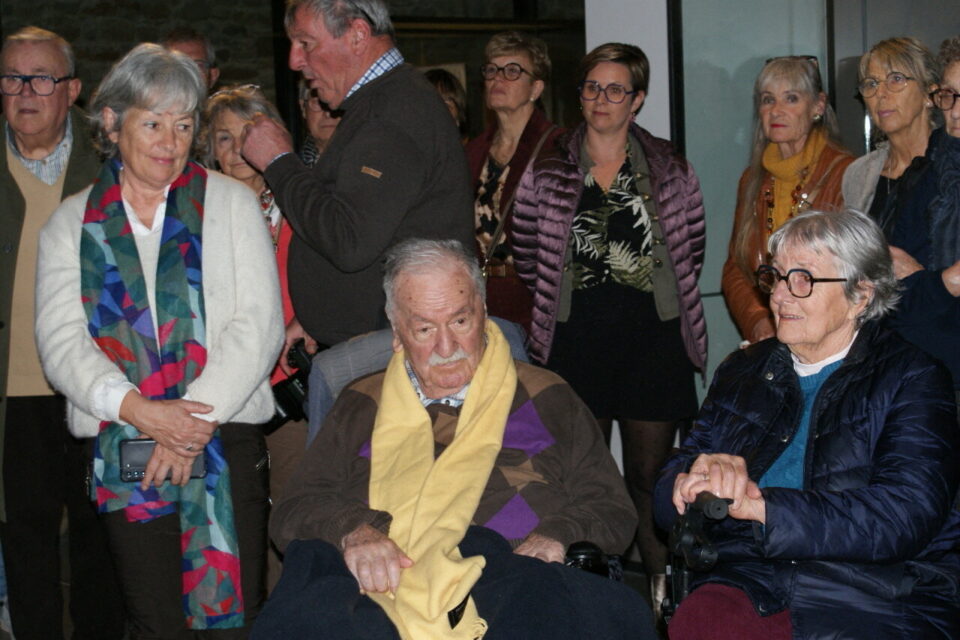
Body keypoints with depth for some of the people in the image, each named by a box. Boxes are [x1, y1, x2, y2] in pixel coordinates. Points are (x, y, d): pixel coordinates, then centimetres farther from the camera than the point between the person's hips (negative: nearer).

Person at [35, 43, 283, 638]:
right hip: (122, 448, 1)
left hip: (224, 439, -1)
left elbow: (259, 323, -2)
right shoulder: (71, 223, 11)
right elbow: (61, 340, 1)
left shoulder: (232, 202, 7)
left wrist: (200, 416, -13)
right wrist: (137, 409, -15)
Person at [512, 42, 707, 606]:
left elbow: (690, 253, 12)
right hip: (576, 342, 1)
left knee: (651, 474, 2)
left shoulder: (671, 170, 6)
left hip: (654, 339, 0)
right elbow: (529, 258, 10)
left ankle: (661, 594, 10)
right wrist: (562, 302, 8)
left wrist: (662, 298, 8)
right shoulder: (548, 173, 6)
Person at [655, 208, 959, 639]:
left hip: (876, 598, -2)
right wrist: (699, 476, -11)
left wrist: (758, 503, -17)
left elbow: (904, 517, -12)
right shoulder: (742, 371, 19)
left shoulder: (912, 379, 4)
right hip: (751, 582, 2)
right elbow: (668, 500, 13)